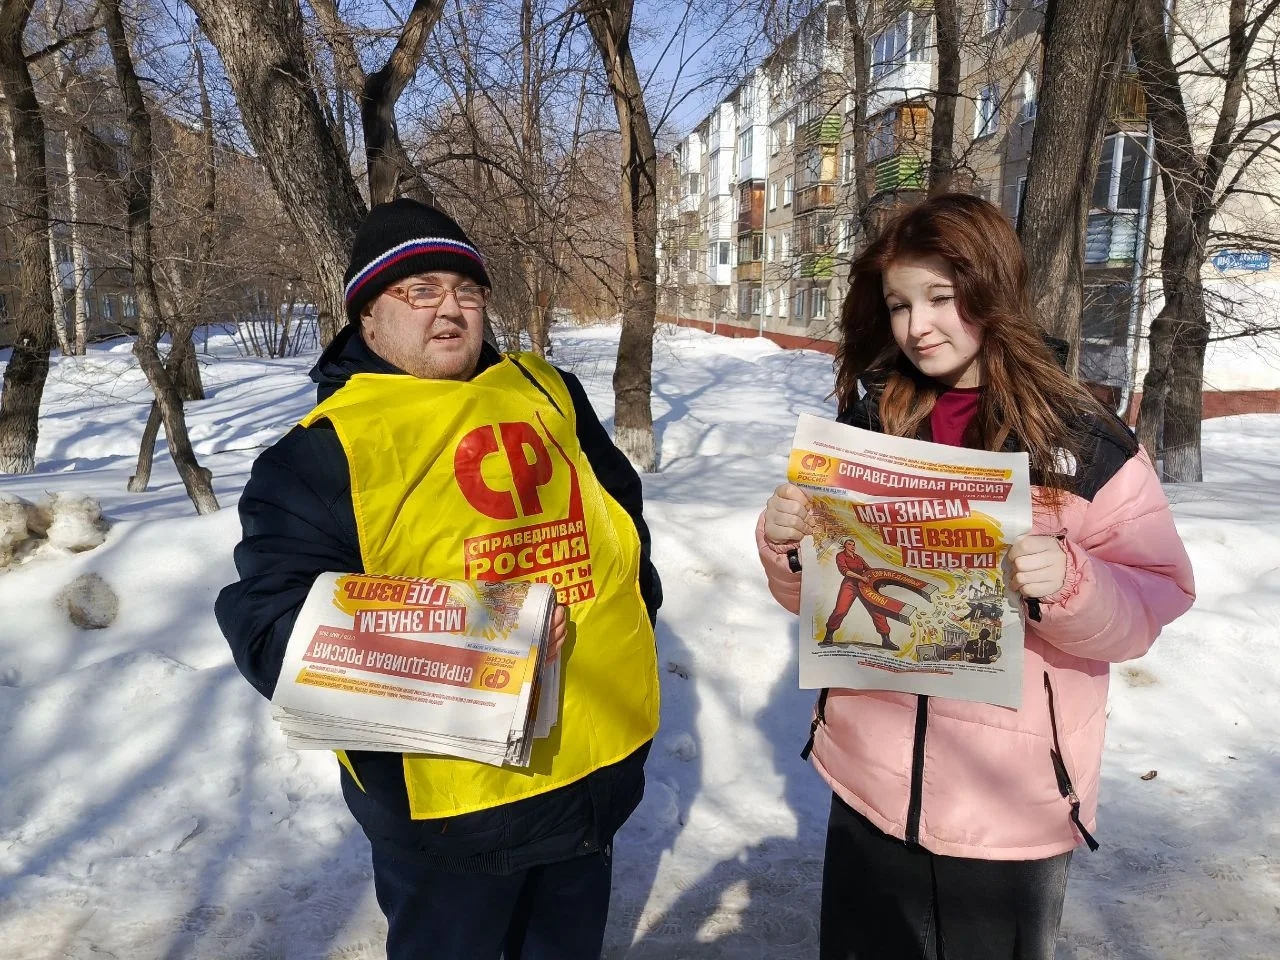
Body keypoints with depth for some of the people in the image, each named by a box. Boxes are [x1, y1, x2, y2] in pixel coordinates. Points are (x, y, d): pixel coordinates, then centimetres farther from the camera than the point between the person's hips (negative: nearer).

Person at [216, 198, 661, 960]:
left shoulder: (548, 394, 6)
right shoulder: (325, 448, -11)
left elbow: (621, 512, 19)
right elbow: (274, 625, -18)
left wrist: (632, 608, 8)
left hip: (600, 757, 5)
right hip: (453, 791, -5)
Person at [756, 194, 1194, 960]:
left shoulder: (1086, 443, -9)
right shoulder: (867, 423, 1)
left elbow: (1155, 604, -7)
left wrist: (1071, 585, -27)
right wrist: (785, 544, -15)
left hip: (1013, 809, -2)